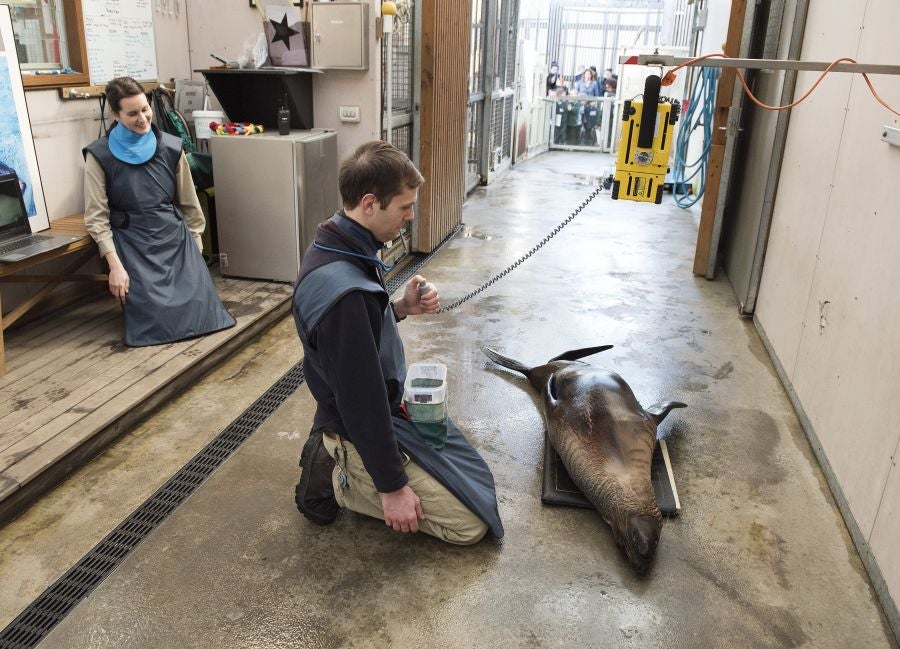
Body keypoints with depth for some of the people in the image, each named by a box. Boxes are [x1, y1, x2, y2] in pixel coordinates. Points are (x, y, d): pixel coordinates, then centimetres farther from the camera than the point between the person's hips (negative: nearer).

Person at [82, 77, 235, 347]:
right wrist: (115, 266, -13)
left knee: (202, 309, -14)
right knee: (157, 319, -16)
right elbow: (96, 217, -6)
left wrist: (196, 246, 9)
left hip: (176, 238, 3)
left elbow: (188, 201, 11)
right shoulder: (99, 155, -5)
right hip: (133, 247, -2)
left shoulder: (171, 147, 2)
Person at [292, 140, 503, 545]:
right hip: (365, 429, -10)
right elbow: (361, 399, -28)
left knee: (466, 461, 26)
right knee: (470, 524, -3)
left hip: (385, 404, 10)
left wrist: (402, 308, -6)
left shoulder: (337, 248, -2)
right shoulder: (343, 291, -34)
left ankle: (336, 453, 17)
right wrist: (391, 486, -19)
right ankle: (335, 479, 0)